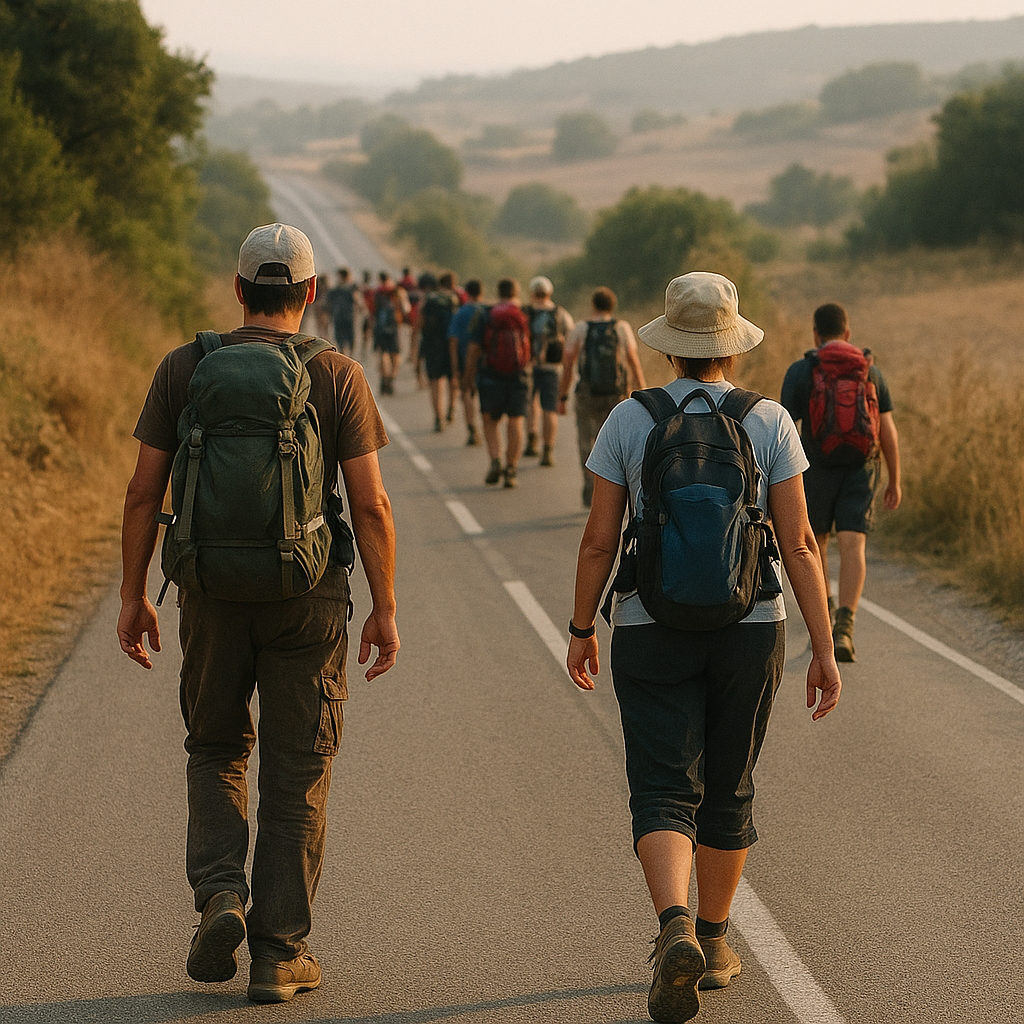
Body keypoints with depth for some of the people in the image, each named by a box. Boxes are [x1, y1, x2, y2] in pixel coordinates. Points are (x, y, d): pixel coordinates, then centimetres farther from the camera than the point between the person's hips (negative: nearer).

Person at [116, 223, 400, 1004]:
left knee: (216, 750, 20)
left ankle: (220, 892, -2)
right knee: (297, 773, 7)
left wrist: (134, 595, 8)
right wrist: (386, 610, 0)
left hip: (212, 590, 1)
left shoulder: (184, 368, 0)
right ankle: (281, 952, 7)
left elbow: (144, 492, 0)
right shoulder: (337, 376, -4)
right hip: (307, 594, -1)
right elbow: (371, 505, -7)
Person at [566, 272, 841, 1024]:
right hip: (749, 629, 1)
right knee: (728, 791, 18)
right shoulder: (770, 423, -4)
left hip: (652, 633, -1)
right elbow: (799, 545, -7)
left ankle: (676, 929, -28)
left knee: (664, 795, -3)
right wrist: (825, 650, -3)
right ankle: (714, 942, 28)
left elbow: (599, 540, -3)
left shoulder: (629, 421, -4)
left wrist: (581, 630, 10)